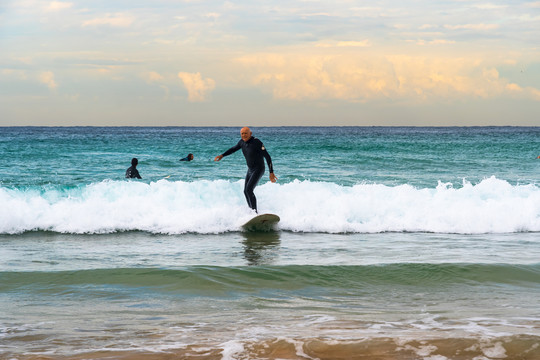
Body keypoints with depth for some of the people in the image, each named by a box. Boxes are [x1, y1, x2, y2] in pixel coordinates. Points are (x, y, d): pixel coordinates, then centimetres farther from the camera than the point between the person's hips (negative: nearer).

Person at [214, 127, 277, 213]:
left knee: (249, 190, -20)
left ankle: (255, 213, -15)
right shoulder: (242, 141, 0)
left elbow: (267, 157, -21)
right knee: (246, 192, 12)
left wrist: (271, 173, -24)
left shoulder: (257, 142, -22)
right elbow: (234, 149, 20)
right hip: (250, 170, 8)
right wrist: (222, 155, 12)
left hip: (258, 170, -8)